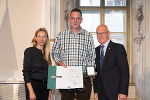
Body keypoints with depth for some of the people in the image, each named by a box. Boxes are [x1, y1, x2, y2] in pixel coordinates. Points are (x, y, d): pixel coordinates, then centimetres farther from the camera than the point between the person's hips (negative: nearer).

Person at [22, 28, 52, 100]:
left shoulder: (47, 53, 10)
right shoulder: (29, 51, -5)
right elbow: (26, 72, -10)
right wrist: (31, 91, -17)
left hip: (45, 87, 5)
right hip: (33, 85, -5)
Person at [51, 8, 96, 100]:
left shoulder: (88, 36, 7)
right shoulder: (61, 36, 8)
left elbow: (92, 56, 8)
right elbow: (54, 53, 14)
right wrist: (60, 63, -4)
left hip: (84, 78, 0)